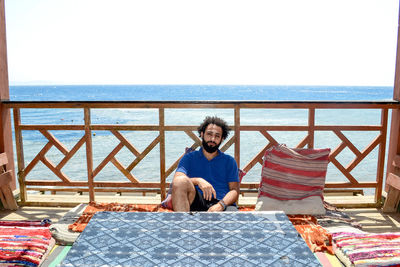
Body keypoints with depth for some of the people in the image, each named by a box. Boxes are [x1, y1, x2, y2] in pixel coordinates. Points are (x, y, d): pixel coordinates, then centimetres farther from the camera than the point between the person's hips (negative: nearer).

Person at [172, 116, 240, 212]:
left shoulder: (229, 161, 20)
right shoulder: (189, 158, 19)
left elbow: (234, 190, 9)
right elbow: (176, 180, 2)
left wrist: (220, 205, -12)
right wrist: (198, 181, -18)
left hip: (222, 205, -1)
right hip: (196, 203, 1)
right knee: (181, 181, -32)